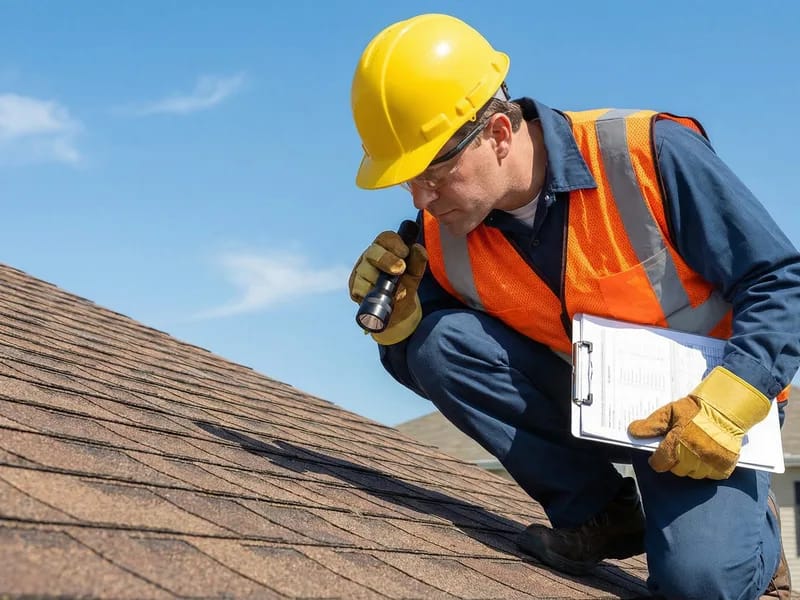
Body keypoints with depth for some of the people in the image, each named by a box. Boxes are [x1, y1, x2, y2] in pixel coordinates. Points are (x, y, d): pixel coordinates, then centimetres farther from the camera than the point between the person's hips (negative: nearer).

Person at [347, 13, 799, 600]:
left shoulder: (649, 154, -25)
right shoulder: (440, 240, -11)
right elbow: (428, 369, 4)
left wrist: (727, 405, -30)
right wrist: (396, 317, -18)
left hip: (703, 417, -5)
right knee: (441, 344, -18)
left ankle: (747, 519, 10)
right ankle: (596, 510, -2)